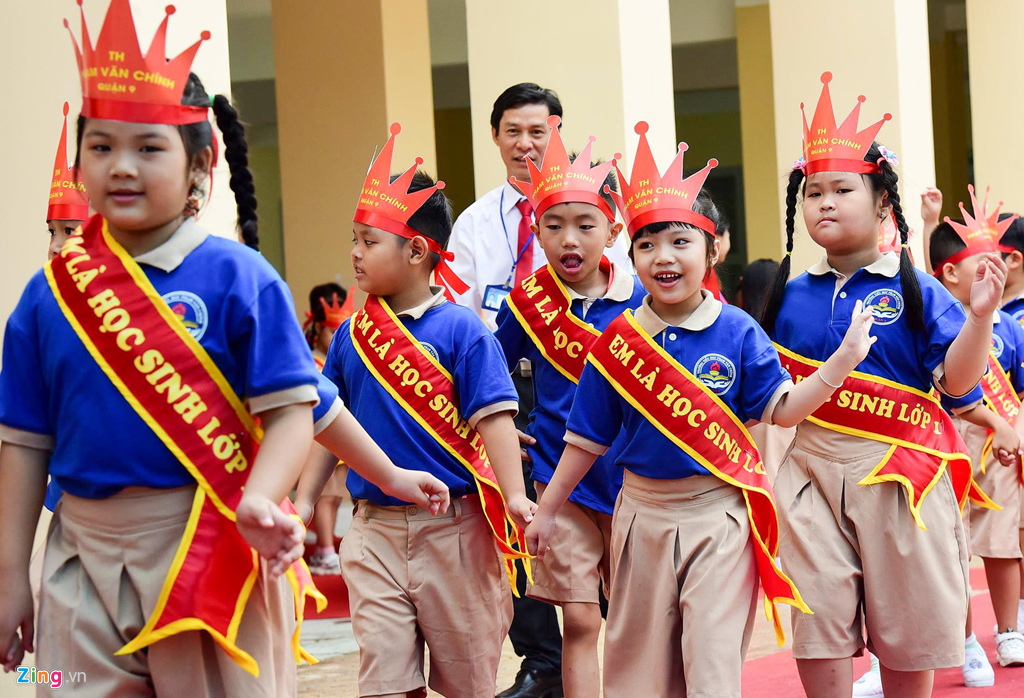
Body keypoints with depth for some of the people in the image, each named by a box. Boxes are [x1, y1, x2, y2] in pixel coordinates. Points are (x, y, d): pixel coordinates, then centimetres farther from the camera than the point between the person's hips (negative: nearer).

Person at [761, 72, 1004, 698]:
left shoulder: (915, 291, -4)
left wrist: (981, 315, -22)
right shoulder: (791, 297, 6)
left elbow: (956, 379, -9)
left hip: (898, 473, -2)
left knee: (909, 643, 7)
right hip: (814, 473, 3)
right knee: (819, 632, 1)